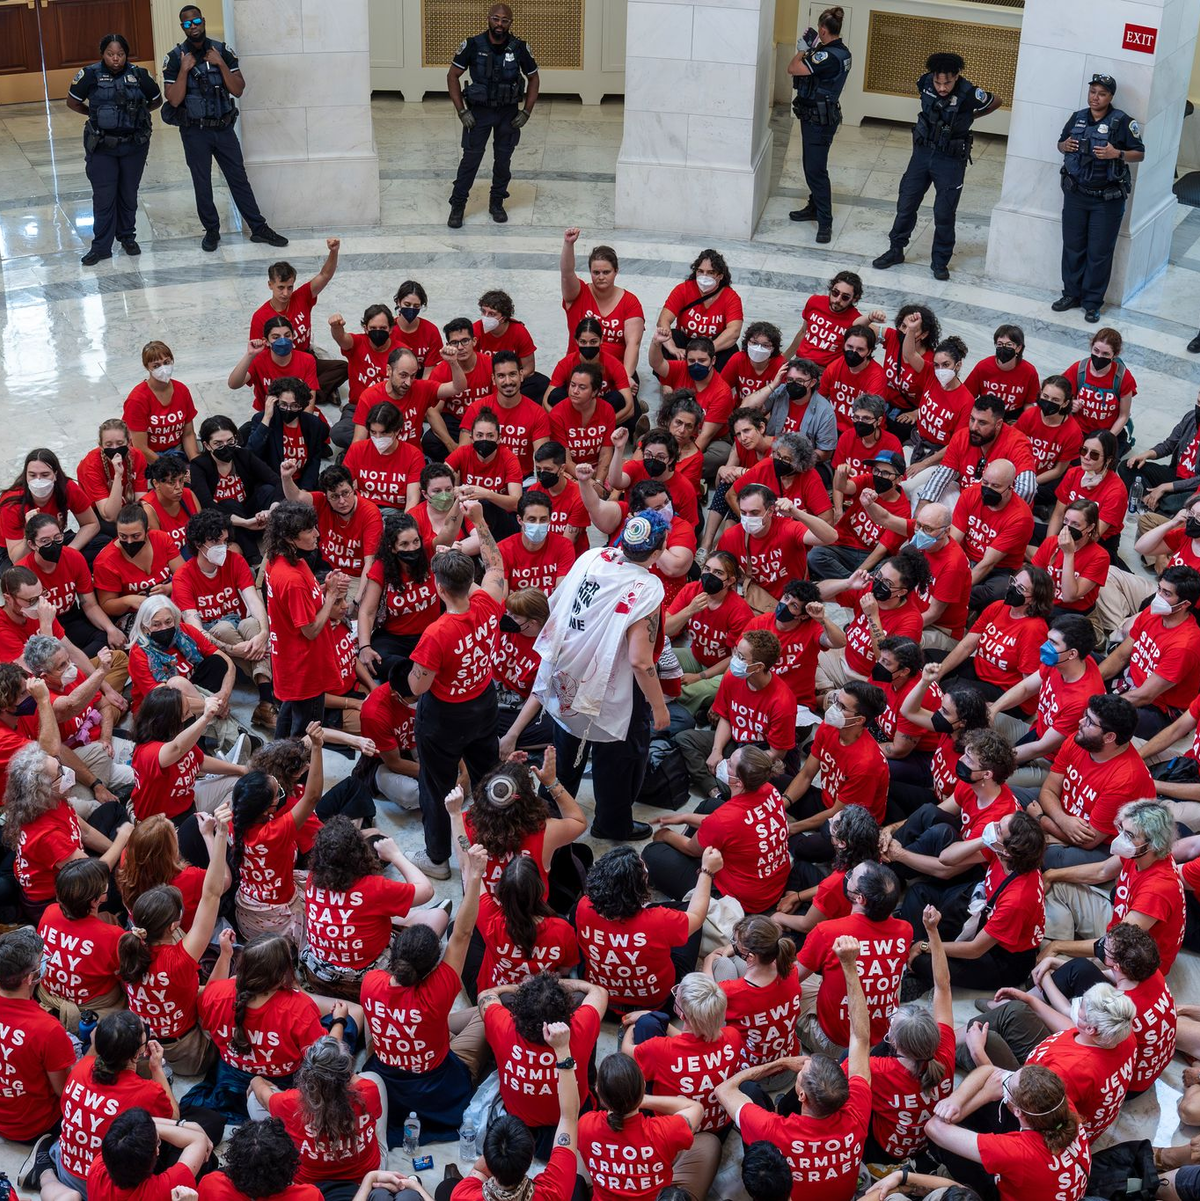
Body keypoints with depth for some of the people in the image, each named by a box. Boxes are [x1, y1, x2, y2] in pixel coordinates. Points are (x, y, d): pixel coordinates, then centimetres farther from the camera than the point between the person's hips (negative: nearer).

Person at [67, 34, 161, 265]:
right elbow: (72, 102, 6)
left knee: (128, 194, 11)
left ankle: (128, 237, 27)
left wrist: (136, 114, 7)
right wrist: (95, 114, 7)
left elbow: (156, 101, 13)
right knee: (103, 197, -2)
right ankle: (101, 246, 4)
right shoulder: (90, 75, -7)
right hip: (102, 147, -1)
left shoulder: (139, 74, -4)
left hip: (134, 145, 1)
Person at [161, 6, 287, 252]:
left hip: (223, 127, 2)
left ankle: (259, 228, 9)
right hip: (194, 132, -1)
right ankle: (211, 231, 19)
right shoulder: (175, 58, -6)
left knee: (239, 178, 5)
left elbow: (238, 90, -5)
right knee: (202, 183, 6)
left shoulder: (221, 51, 1)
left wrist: (221, 64, -16)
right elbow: (174, 100, -13)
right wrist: (184, 69, -21)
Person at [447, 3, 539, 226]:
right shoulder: (473, 45, -13)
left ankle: (497, 203, 25)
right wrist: (461, 111, -9)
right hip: (479, 111, -1)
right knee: (471, 158, -1)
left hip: (508, 113, 2)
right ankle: (457, 206, 9)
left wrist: (527, 112, -2)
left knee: (503, 159, 9)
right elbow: (452, 76, -4)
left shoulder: (519, 48, -9)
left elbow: (534, 79, 5)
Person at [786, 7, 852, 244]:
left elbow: (793, 69, -25)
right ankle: (815, 207, 34)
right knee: (811, 166, 21)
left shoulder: (829, 56, -25)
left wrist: (804, 48, -10)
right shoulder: (842, 51, 6)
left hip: (818, 119, -10)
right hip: (816, 115, 10)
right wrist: (809, 49, 3)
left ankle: (825, 222, -6)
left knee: (816, 169, -8)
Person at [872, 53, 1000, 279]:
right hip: (922, 151, 4)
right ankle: (896, 250, 25)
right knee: (906, 204, 9)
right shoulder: (926, 82, -13)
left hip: (951, 160, -4)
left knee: (944, 213, 1)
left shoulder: (969, 94, -23)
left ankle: (940, 262, 16)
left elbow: (996, 102, -3)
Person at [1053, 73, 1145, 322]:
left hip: (1107, 199, -4)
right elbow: (1061, 143, 18)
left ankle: (1092, 303, 13)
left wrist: (1116, 154, -23)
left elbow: (1139, 154, -5)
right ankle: (1071, 294, 27)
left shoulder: (1122, 122, -10)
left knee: (1099, 253, 2)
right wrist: (1064, 146, -6)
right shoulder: (1077, 118, 3)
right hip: (1076, 194, 4)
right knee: (1072, 247, 12)